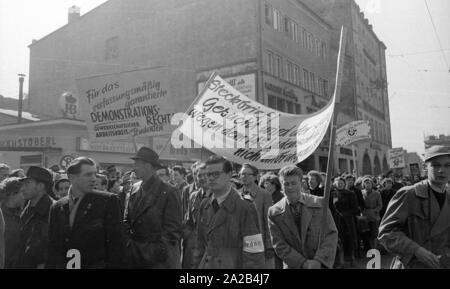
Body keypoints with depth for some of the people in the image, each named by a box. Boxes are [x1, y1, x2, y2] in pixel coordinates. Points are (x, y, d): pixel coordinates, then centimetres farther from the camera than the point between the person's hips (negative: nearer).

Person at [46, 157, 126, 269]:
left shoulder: (108, 200, -8)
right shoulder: (56, 208, 5)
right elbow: (52, 248, 8)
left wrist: (115, 265, -12)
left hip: (97, 264, -3)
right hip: (62, 265, 3)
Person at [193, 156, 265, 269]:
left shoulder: (245, 208, -14)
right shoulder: (204, 205, 6)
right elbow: (201, 245, 12)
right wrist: (197, 265, 8)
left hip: (234, 265, -5)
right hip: (206, 264, 5)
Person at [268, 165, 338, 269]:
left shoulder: (319, 203, -3)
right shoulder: (274, 212, -4)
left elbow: (331, 234, -4)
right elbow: (279, 245, -5)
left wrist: (319, 261, -15)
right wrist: (303, 263, -14)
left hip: (321, 265, 0)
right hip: (293, 266, 0)